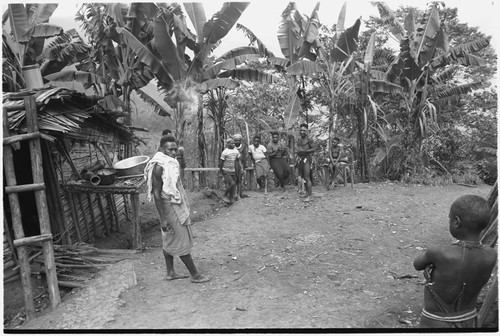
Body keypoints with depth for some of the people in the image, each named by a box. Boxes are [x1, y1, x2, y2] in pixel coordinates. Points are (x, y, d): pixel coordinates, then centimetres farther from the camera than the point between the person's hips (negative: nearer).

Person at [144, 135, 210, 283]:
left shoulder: (171, 163, 8)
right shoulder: (159, 166, -21)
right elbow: (156, 194, -22)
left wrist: (184, 206, 24)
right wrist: (163, 219, -23)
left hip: (176, 205, 9)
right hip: (169, 206, -9)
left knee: (169, 240, 16)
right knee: (182, 241, 0)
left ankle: (170, 272, 27)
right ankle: (195, 275, 10)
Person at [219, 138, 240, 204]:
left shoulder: (236, 151, 3)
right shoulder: (225, 152, -16)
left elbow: (238, 160, 15)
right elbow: (221, 162, -10)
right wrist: (221, 170, -5)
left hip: (233, 171, 6)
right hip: (226, 171, -6)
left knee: (234, 185, 5)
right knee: (232, 183, -17)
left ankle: (231, 199, 19)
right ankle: (225, 196, 1)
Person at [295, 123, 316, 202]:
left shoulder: (309, 139, -7)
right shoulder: (298, 140, 16)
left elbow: (314, 148, -13)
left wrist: (304, 151, -19)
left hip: (306, 159, -8)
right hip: (300, 159, 8)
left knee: (307, 178, -11)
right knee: (302, 177, 10)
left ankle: (309, 196, -9)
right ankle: (307, 192, 22)